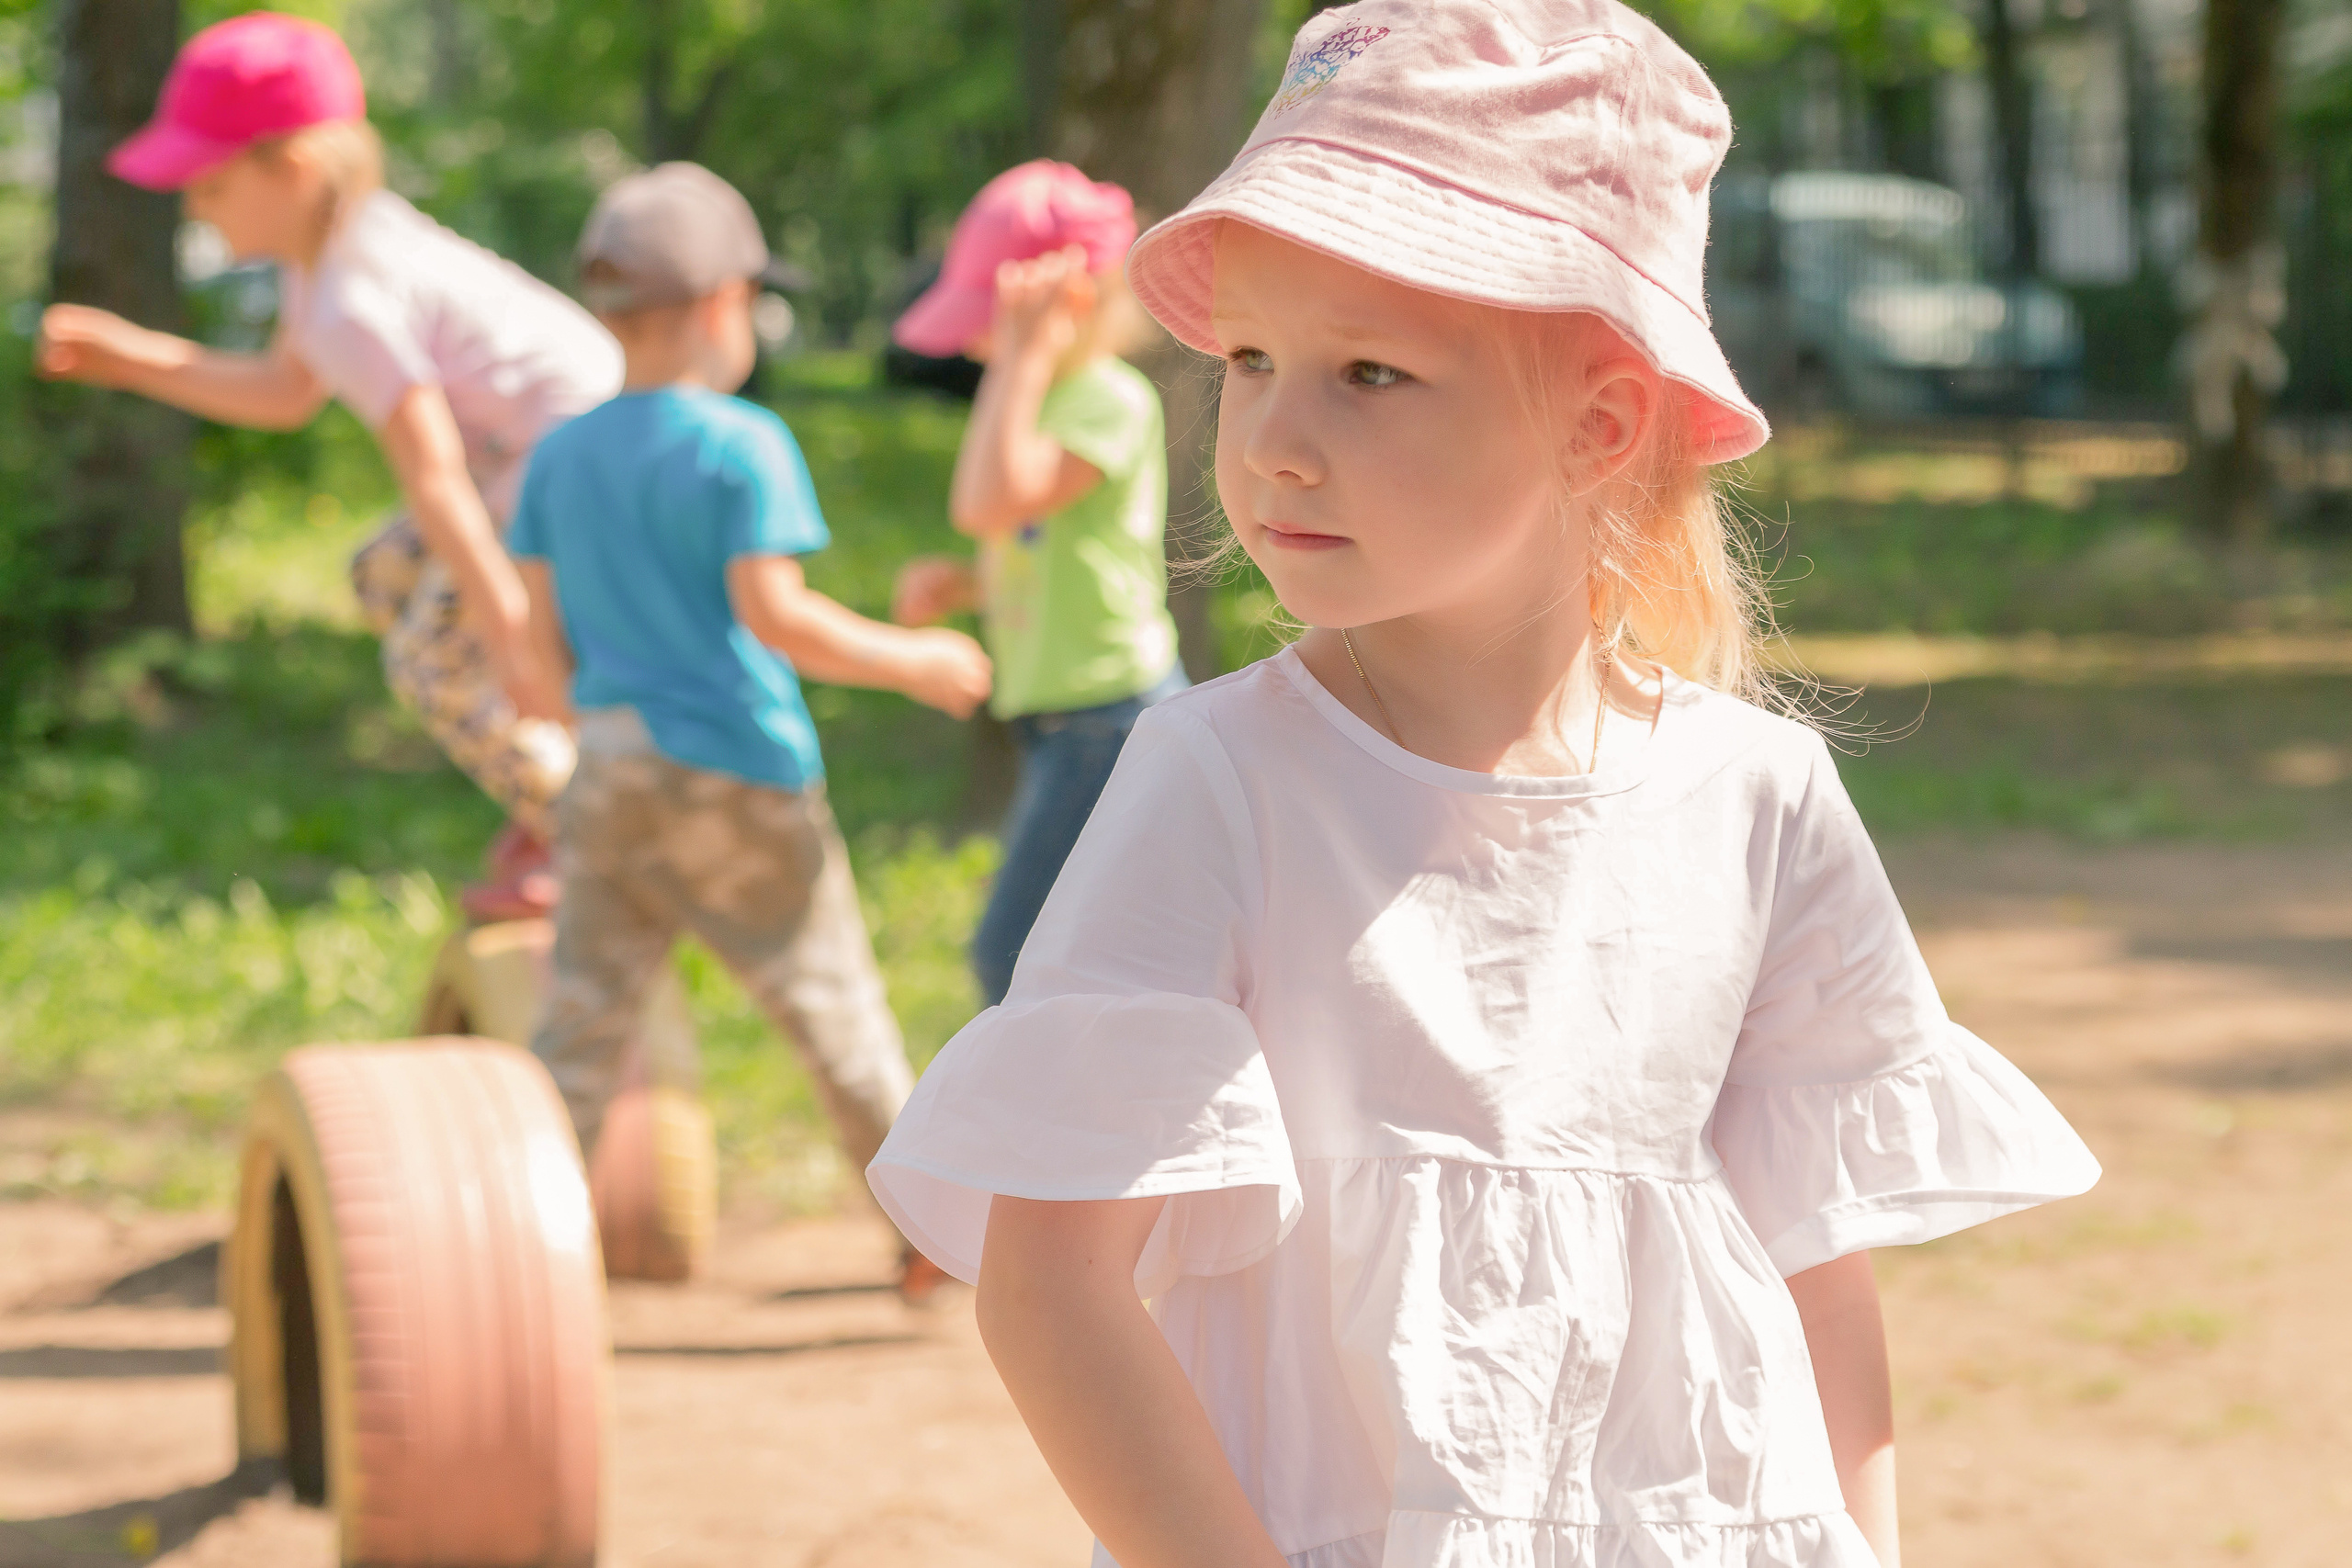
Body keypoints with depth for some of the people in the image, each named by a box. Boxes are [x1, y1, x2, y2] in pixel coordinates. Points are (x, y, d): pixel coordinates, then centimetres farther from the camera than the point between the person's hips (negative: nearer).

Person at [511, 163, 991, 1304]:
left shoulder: (560, 458, 7)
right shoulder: (740, 445, -10)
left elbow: (545, 639, 8)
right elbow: (772, 613, -17)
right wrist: (916, 664, -7)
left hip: (605, 768, 5)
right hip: (735, 765, -5)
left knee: (583, 1018, 6)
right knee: (831, 1005, 6)